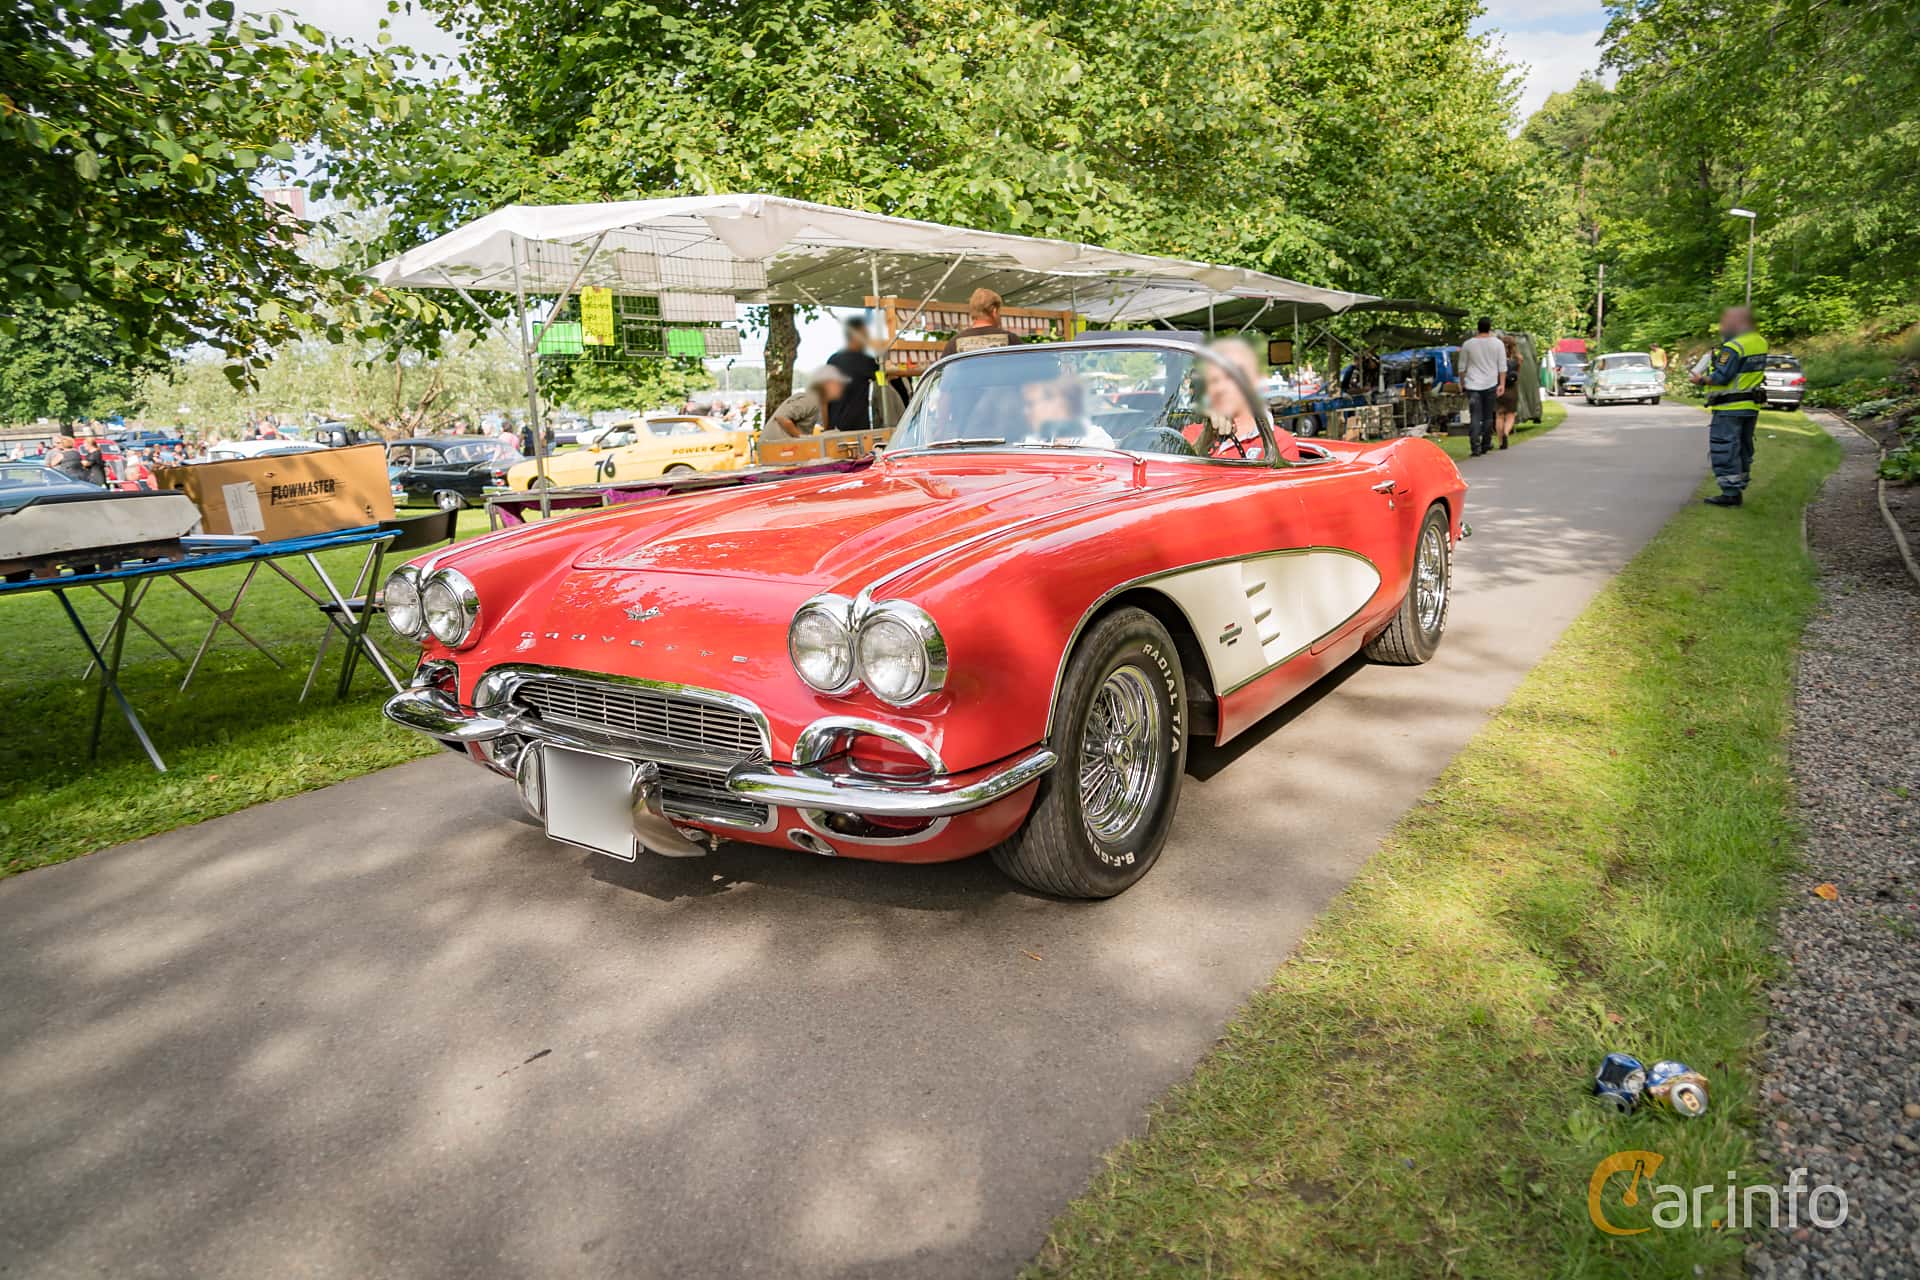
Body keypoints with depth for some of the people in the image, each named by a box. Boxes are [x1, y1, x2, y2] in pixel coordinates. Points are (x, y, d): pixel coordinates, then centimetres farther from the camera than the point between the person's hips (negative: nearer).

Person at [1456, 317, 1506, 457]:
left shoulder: (1468, 344, 0)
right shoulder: (1498, 343, 1)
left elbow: (1462, 367, 5)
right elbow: (1502, 366, -2)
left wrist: (1462, 382, 17)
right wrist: (1502, 384, 0)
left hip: (1473, 385, -1)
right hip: (1491, 384, 1)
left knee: (1475, 417, -4)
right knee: (1488, 417, 13)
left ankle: (1475, 447, -17)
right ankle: (1485, 446, 18)